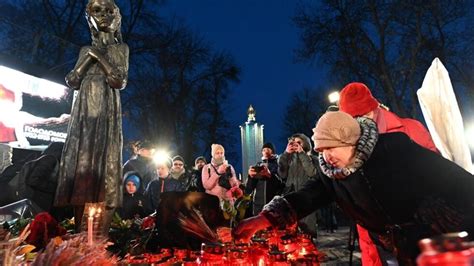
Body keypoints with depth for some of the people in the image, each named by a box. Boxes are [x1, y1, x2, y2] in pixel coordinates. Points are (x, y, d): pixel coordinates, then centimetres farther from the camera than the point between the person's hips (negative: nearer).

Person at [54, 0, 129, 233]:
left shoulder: (120, 48, 10)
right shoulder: (86, 50, 19)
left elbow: (120, 81, -4)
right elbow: (72, 81, 8)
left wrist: (101, 57, -5)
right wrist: (90, 58, 2)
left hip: (107, 112, -3)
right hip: (84, 112, 4)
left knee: (106, 165, -9)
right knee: (81, 164, -2)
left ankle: (102, 235, -6)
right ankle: (78, 232, 6)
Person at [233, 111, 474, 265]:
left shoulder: (394, 147, -18)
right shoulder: (330, 173, -7)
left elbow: (450, 175, -11)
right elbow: (307, 196, -13)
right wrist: (266, 218, -25)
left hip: (449, 234, -4)